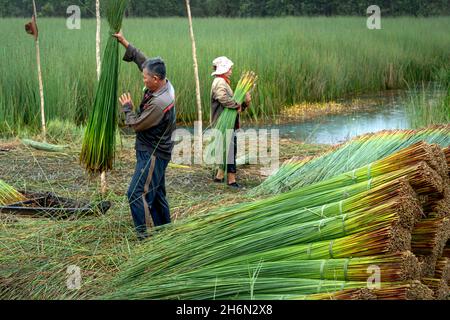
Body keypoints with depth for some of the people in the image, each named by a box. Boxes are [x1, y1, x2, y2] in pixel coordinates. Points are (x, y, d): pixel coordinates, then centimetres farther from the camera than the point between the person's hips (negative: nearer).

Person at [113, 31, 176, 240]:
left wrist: (127, 108, -1)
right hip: (156, 151, 10)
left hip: (152, 154, -10)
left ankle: (146, 236, -10)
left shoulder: (159, 103, -28)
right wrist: (125, 44, 13)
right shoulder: (165, 84, -1)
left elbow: (136, 125, -17)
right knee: (156, 193, 19)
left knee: (137, 193, -11)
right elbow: (143, 60, 12)